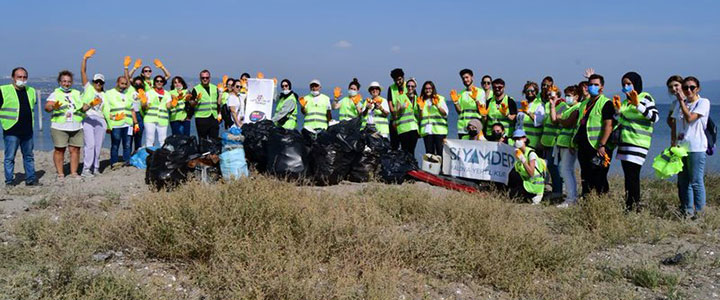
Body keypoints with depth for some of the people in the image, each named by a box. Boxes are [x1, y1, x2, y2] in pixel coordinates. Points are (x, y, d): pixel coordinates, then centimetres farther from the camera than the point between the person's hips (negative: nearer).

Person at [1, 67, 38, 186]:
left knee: (29, 156, 11)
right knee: (10, 157, 0)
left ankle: (30, 178, 18)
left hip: (27, 131, 5)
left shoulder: (31, 91, 13)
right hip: (11, 131, -5)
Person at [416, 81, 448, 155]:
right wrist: (420, 108, -2)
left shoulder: (440, 99, 9)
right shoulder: (421, 101, 15)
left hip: (439, 130, -2)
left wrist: (437, 105, -12)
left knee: (440, 152, -8)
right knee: (429, 152, -1)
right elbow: (419, 118, 13)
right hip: (427, 130, 2)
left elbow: (445, 113, 0)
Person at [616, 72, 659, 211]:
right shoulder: (626, 101, 20)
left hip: (638, 143, -8)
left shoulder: (645, 97, -3)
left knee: (633, 176, -13)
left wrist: (638, 105, -22)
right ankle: (628, 207, 10)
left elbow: (655, 117, -16)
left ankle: (634, 208, -11)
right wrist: (618, 109, 10)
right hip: (625, 142, 8)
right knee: (628, 176, 7)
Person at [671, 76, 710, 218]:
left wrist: (681, 101, -10)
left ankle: (699, 212, 0)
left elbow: (689, 118, -18)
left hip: (696, 148, -6)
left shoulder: (704, 102, -4)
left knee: (696, 182, -6)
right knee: (683, 182, 8)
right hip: (681, 147, 6)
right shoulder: (680, 103, 14)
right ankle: (687, 212, 16)